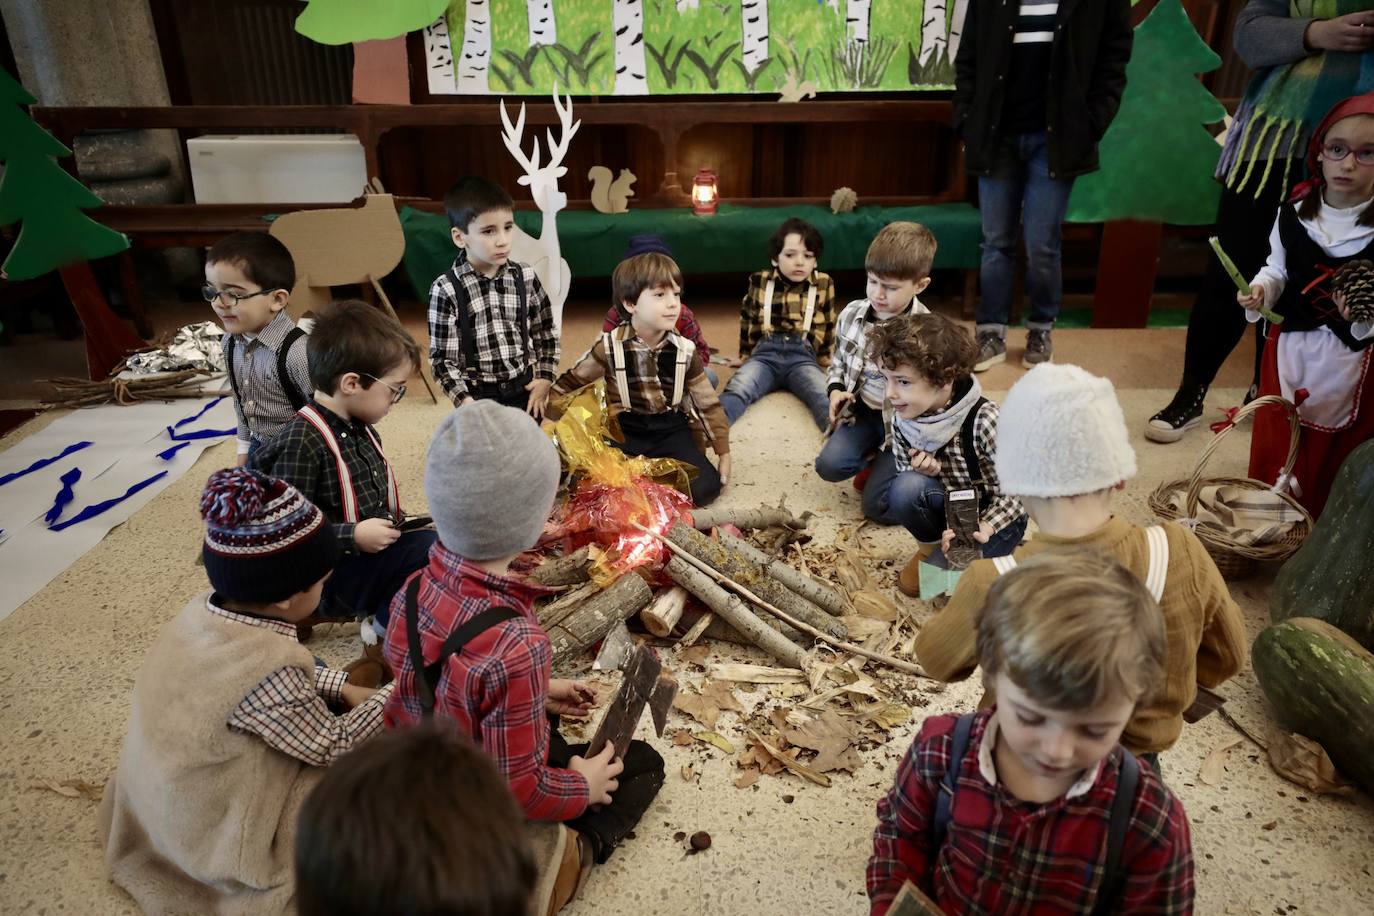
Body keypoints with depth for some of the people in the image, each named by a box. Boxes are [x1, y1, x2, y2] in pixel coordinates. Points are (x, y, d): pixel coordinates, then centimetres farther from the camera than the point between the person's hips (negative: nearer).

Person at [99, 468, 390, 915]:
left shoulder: (205, 610, -14)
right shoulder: (266, 669, -37)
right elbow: (332, 748, -21)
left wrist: (344, 688, -1)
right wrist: (394, 695, -10)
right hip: (219, 832, -8)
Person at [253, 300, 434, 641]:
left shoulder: (360, 429, 7)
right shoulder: (303, 442, -21)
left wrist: (396, 523, 6)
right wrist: (355, 536, -22)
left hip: (377, 547, 9)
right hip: (331, 577, -9)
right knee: (430, 550, -25)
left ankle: (382, 612, 2)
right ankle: (387, 627, -5)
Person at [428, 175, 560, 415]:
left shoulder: (525, 277, -3)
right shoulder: (446, 289, -13)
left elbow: (545, 332, 9)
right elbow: (442, 357, -9)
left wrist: (545, 378, 3)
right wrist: (465, 400, -16)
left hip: (524, 391, 3)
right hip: (479, 398, -3)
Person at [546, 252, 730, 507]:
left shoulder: (685, 351, -4)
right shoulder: (610, 347, -9)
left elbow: (708, 404, 3)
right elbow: (568, 383, 3)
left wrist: (724, 454, 4)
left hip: (671, 430, 1)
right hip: (626, 430, -1)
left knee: (705, 487, -21)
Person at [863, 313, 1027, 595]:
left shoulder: (984, 421, -29)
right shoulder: (901, 420, -14)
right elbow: (904, 470, 1)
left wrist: (984, 527, -32)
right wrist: (921, 470, -23)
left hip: (994, 516, -4)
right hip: (950, 507, 4)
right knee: (906, 488, -30)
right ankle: (931, 546, -1)